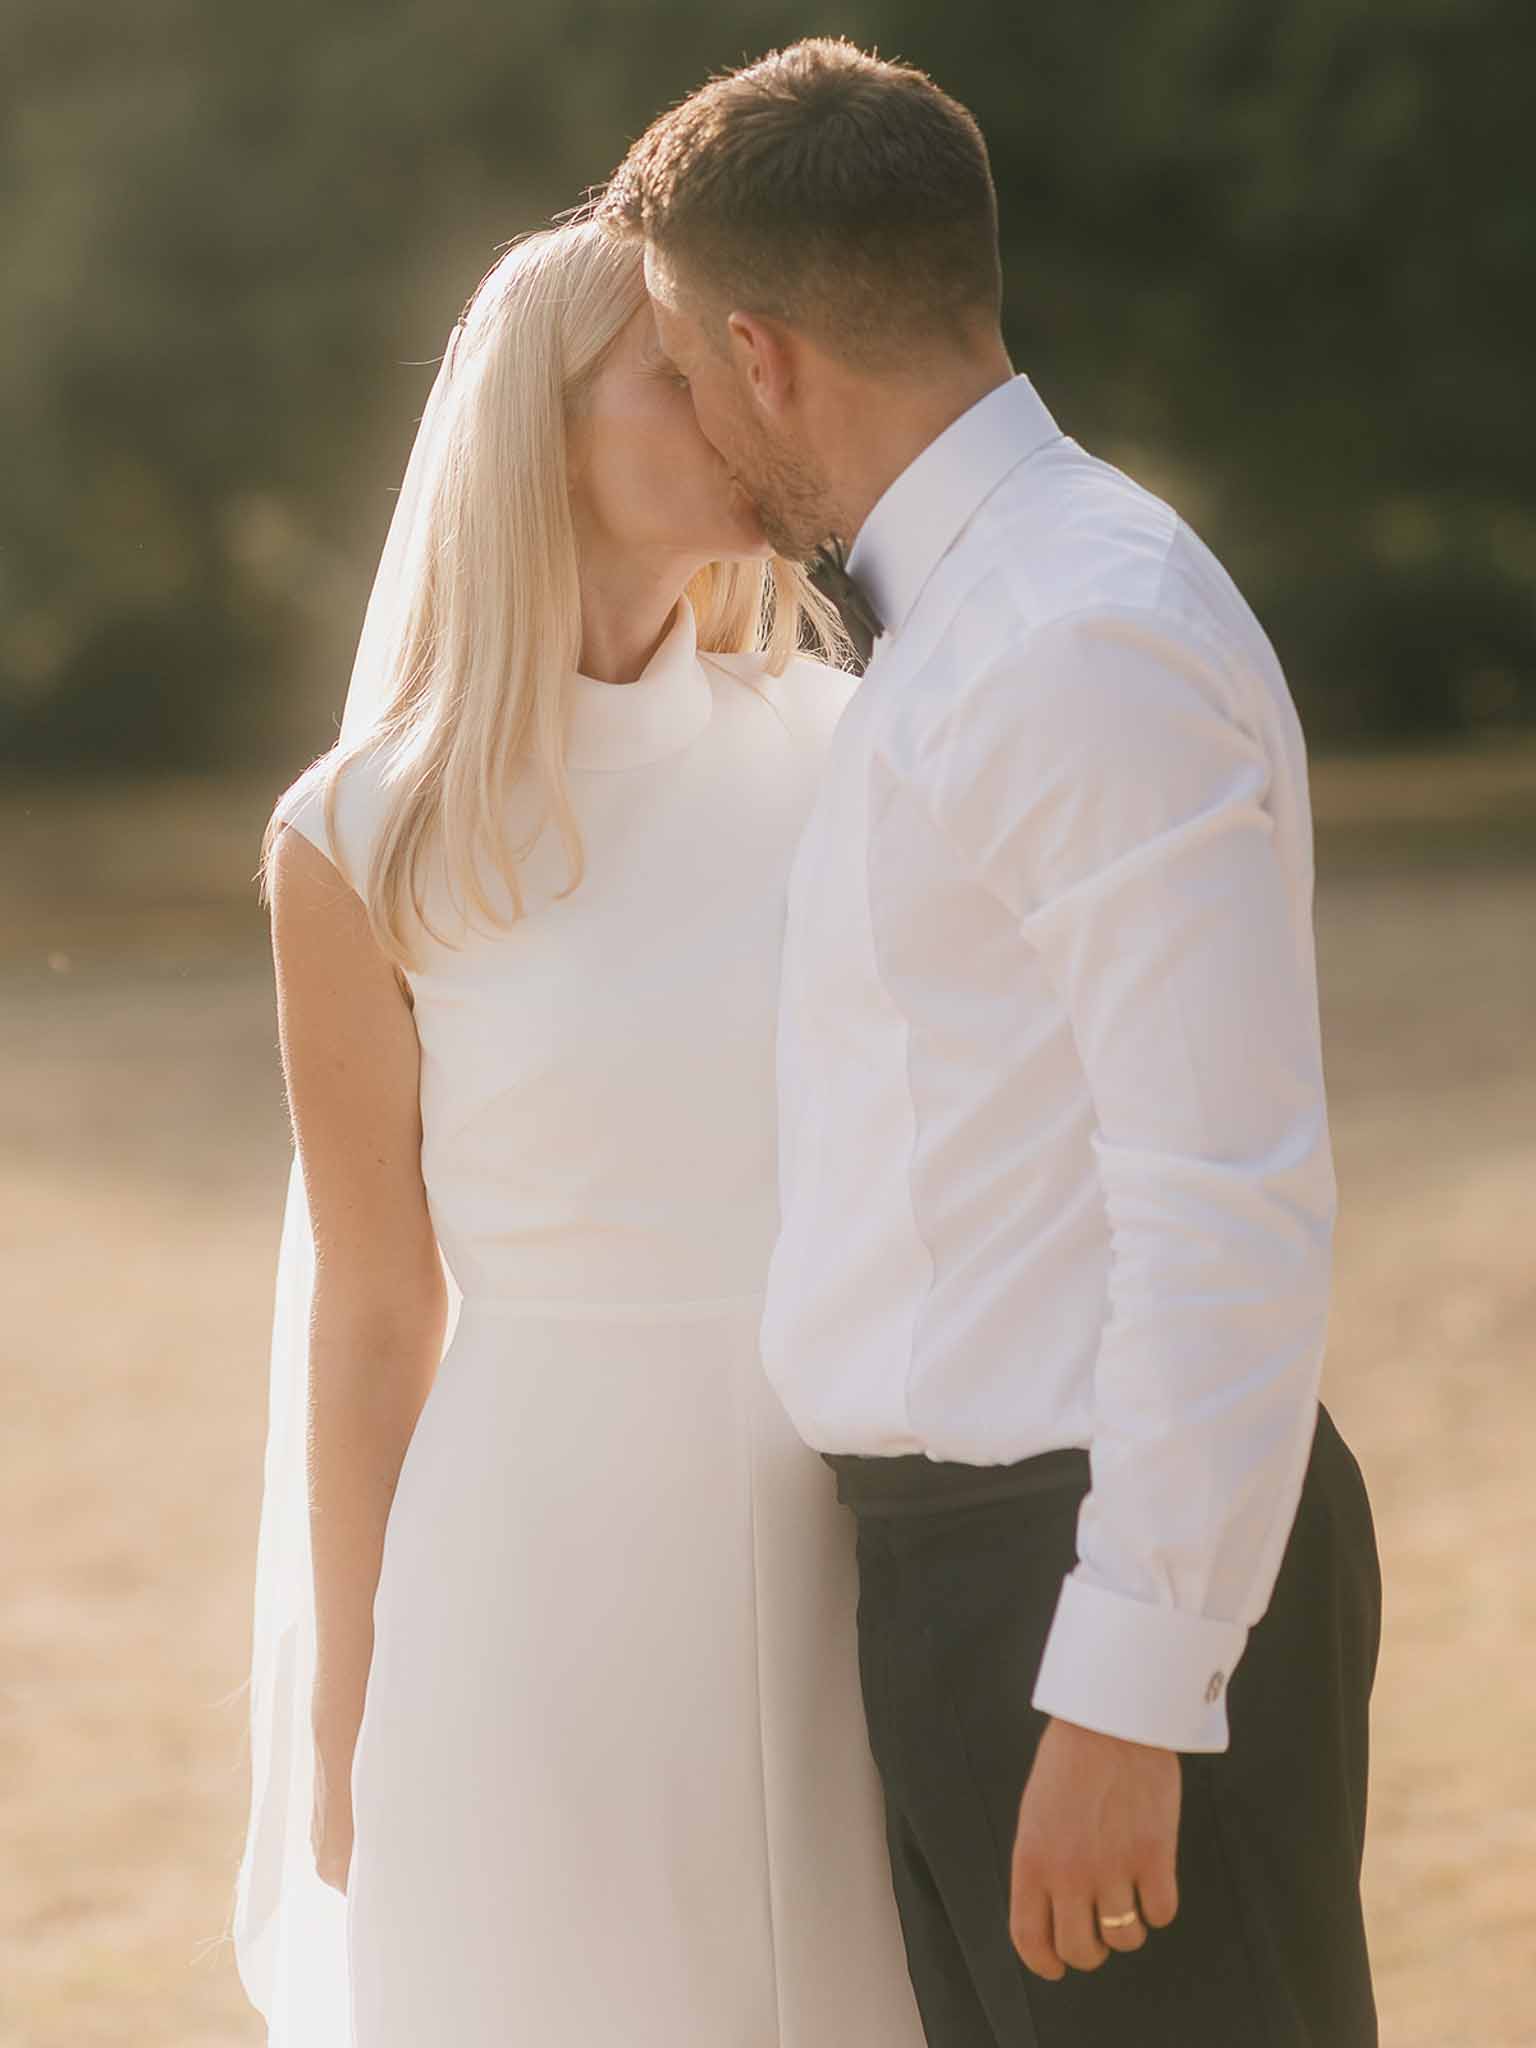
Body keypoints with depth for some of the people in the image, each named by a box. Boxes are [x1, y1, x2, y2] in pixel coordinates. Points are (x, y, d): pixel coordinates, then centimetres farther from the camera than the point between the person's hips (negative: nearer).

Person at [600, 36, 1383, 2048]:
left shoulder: (1098, 644, -17)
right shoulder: (968, 632, 14)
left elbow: (1235, 1207, -21)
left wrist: (1125, 1697, -23)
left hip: (1130, 1583, -10)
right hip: (965, 1565, 10)